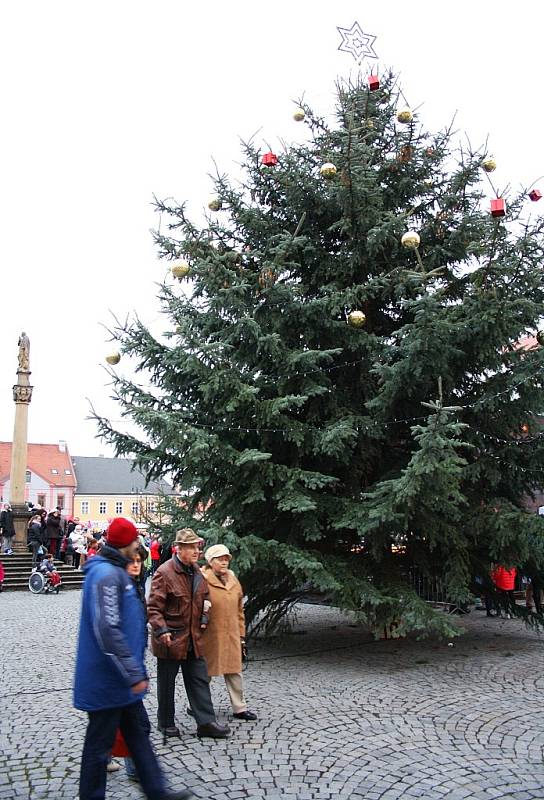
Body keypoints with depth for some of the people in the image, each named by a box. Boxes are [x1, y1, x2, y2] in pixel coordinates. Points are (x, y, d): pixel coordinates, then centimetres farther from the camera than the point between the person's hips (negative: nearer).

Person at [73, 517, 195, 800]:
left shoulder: (115, 571, 11)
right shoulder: (106, 574, -22)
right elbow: (107, 630, -29)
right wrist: (134, 674, -27)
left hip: (120, 679, 10)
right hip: (108, 680, -10)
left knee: (138, 732, 17)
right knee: (100, 742, 5)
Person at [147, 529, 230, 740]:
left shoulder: (196, 571, 7)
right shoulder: (164, 572, -17)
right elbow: (153, 607, -17)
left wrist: (203, 618, 10)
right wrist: (162, 630, -25)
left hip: (193, 638, 7)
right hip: (170, 639, -7)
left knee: (199, 680, 10)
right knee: (166, 684, 10)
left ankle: (206, 722, 17)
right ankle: (166, 724, 26)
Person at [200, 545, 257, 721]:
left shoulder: (234, 581, 9)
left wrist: (241, 635, 13)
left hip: (231, 636, 5)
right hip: (209, 636, -5)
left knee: (234, 672, 9)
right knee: (204, 672, 9)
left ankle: (239, 708, 20)